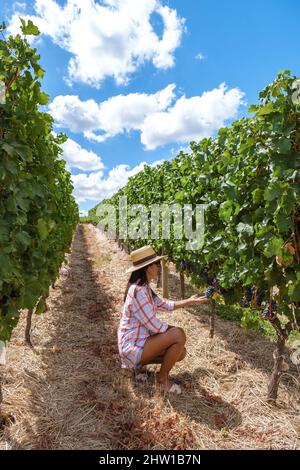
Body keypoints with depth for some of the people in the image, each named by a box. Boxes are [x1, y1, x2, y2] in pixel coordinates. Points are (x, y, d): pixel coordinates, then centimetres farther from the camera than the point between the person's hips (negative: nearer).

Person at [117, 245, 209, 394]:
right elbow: (154, 326, -23)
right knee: (179, 335, -21)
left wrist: (190, 301, 13)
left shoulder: (144, 288, 6)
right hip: (133, 347, -10)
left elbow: (165, 305, 16)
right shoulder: (138, 291, -26)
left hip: (140, 341, 10)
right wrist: (173, 330, -5)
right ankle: (162, 378, -1)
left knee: (180, 353, 9)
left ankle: (138, 363, 14)